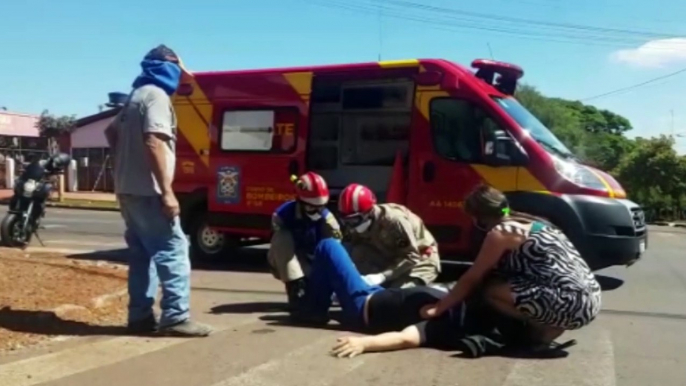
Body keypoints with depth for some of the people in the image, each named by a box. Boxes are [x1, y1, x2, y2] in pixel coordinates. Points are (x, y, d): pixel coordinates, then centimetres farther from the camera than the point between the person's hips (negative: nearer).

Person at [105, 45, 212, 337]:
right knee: (173, 250, -9)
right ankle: (176, 317, -11)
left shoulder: (135, 97, 19)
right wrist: (166, 192, -24)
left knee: (142, 253, 11)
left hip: (128, 189, 10)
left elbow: (111, 132, 31)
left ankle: (140, 316, 13)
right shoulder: (156, 96, -11)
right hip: (147, 191, -10)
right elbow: (154, 143, -22)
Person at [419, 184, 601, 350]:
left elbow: (472, 279, 0)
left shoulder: (501, 232, -6)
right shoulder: (527, 222, 18)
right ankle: (547, 326, 10)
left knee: (490, 290, -3)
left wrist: (438, 308, 10)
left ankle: (544, 331, 1)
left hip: (570, 304, -9)